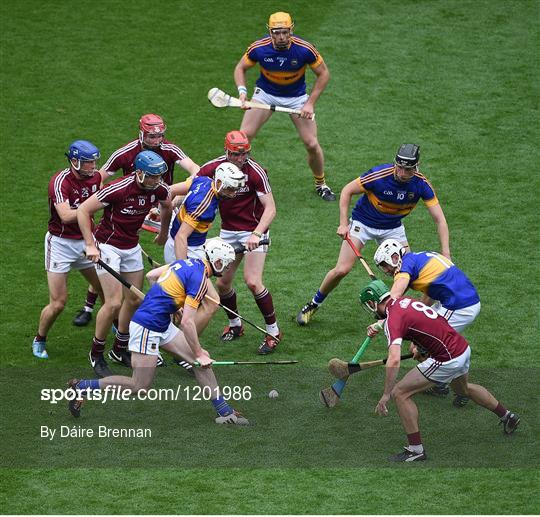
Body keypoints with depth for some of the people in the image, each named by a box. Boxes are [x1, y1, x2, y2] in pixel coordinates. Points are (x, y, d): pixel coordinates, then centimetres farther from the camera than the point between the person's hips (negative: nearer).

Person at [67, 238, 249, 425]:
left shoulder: (188, 262, 7)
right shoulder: (200, 279, -18)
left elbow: (151, 275, 16)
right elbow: (187, 322, -20)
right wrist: (199, 353, -11)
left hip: (163, 325, 10)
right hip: (147, 327, -10)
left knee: (203, 362, 6)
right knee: (139, 387, -2)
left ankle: (224, 412, 11)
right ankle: (81, 387, 7)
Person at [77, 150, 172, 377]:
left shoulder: (159, 190, -10)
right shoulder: (118, 189, -28)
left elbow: (166, 206, 17)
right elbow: (83, 211, -20)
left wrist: (164, 233, 28)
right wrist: (90, 246, -21)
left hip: (132, 246, 6)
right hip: (107, 246, -6)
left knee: (134, 300, 10)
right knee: (114, 303, -12)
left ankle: (120, 350, 28)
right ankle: (96, 354, 6)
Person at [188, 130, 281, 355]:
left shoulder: (256, 172, -19)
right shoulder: (213, 168, -9)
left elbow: (270, 208, -20)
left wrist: (257, 234, -34)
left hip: (254, 229, -4)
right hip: (228, 231, 5)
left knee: (253, 281, -15)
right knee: (222, 283, 3)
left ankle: (273, 331, 0)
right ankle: (235, 324, 29)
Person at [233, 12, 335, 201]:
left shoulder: (304, 49, -26)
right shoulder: (258, 48, -23)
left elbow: (323, 74, -11)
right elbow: (240, 68, -4)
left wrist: (310, 103, -16)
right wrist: (242, 91, -22)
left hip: (296, 97, -1)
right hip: (266, 93, 1)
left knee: (312, 144, -6)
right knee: (244, 136, -13)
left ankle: (320, 184, 20)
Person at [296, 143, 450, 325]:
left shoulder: (421, 184, -21)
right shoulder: (379, 175, -29)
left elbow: (439, 219, -19)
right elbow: (347, 191, -16)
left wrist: (445, 254, -28)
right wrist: (343, 224, -22)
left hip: (393, 227, 3)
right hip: (362, 223, -3)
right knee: (342, 270, -13)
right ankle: (313, 305, 9)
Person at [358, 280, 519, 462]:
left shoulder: (393, 319, -18)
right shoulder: (404, 300, 7)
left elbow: (394, 360, -31)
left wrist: (386, 395, -28)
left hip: (448, 359, -9)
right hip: (463, 347, 9)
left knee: (400, 393, -5)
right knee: (463, 388, 38)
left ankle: (416, 449, -1)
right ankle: (507, 416, 54)